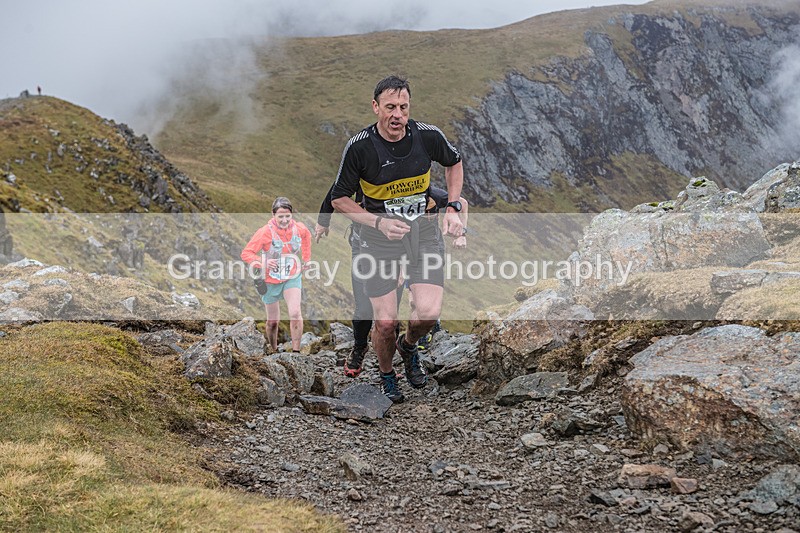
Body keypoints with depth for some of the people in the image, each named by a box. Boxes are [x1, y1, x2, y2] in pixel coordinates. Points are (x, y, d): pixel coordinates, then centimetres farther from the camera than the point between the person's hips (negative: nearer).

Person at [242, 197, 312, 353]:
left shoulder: (300, 228, -12)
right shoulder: (265, 232, -22)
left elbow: (307, 236, 14)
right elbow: (246, 253, -19)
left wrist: (306, 259, 15)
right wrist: (262, 262, -35)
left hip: (292, 277, 1)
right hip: (270, 281, -1)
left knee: (295, 313, -21)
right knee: (273, 321, 10)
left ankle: (296, 351, -15)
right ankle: (273, 350, 35)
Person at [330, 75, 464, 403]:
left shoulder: (428, 136, -10)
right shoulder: (359, 147, -16)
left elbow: (454, 162, 12)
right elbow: (339, 199, -6)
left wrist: (452, 208, 1)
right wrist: (379, 222, -20)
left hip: (423, 231, 2)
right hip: (379, 237, -2)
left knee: (429, 313, -12)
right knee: (385, 322, -6)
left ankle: (409, 346, 24)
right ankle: (386, 376, 26)